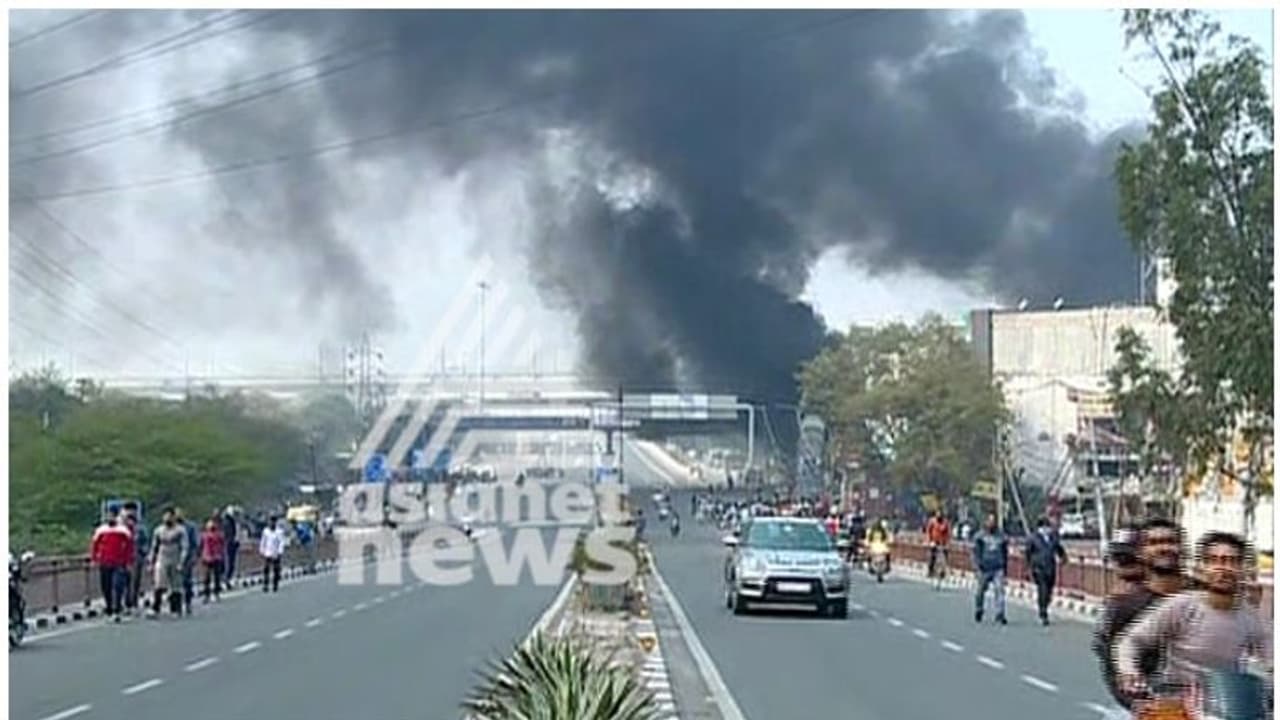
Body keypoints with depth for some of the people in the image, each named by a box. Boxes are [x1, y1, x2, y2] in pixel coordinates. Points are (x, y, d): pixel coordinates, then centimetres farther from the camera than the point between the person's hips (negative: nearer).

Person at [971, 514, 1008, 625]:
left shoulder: (1001, 536, 10)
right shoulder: (980, 536, 2)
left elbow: (1005, 552, 18)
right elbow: (976, 551, 0)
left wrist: (1005, 566, 15)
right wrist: (978, 563, -12)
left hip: (998, 569, 1)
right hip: (985, 568, -1)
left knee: (1000, 590, -11)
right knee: (981, 590, 8)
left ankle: (1000, 614, -13)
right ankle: (978, 612, 27)